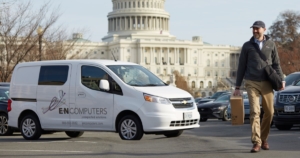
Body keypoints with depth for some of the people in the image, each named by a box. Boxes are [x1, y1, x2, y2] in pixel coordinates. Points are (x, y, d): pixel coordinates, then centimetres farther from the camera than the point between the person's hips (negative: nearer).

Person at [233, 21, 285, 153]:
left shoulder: (270, 44, 9)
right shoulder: (247, 46, 6)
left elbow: (276, 64, 10)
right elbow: (241, 67, 8)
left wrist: (281, 80, -3)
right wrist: (237, 87, 5)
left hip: (267, 83, 2)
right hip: (251, 83, -2)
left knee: (269, 112, 4)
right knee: (254, 112, -11)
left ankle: (263, 138, 21)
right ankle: (256, 142, -10)